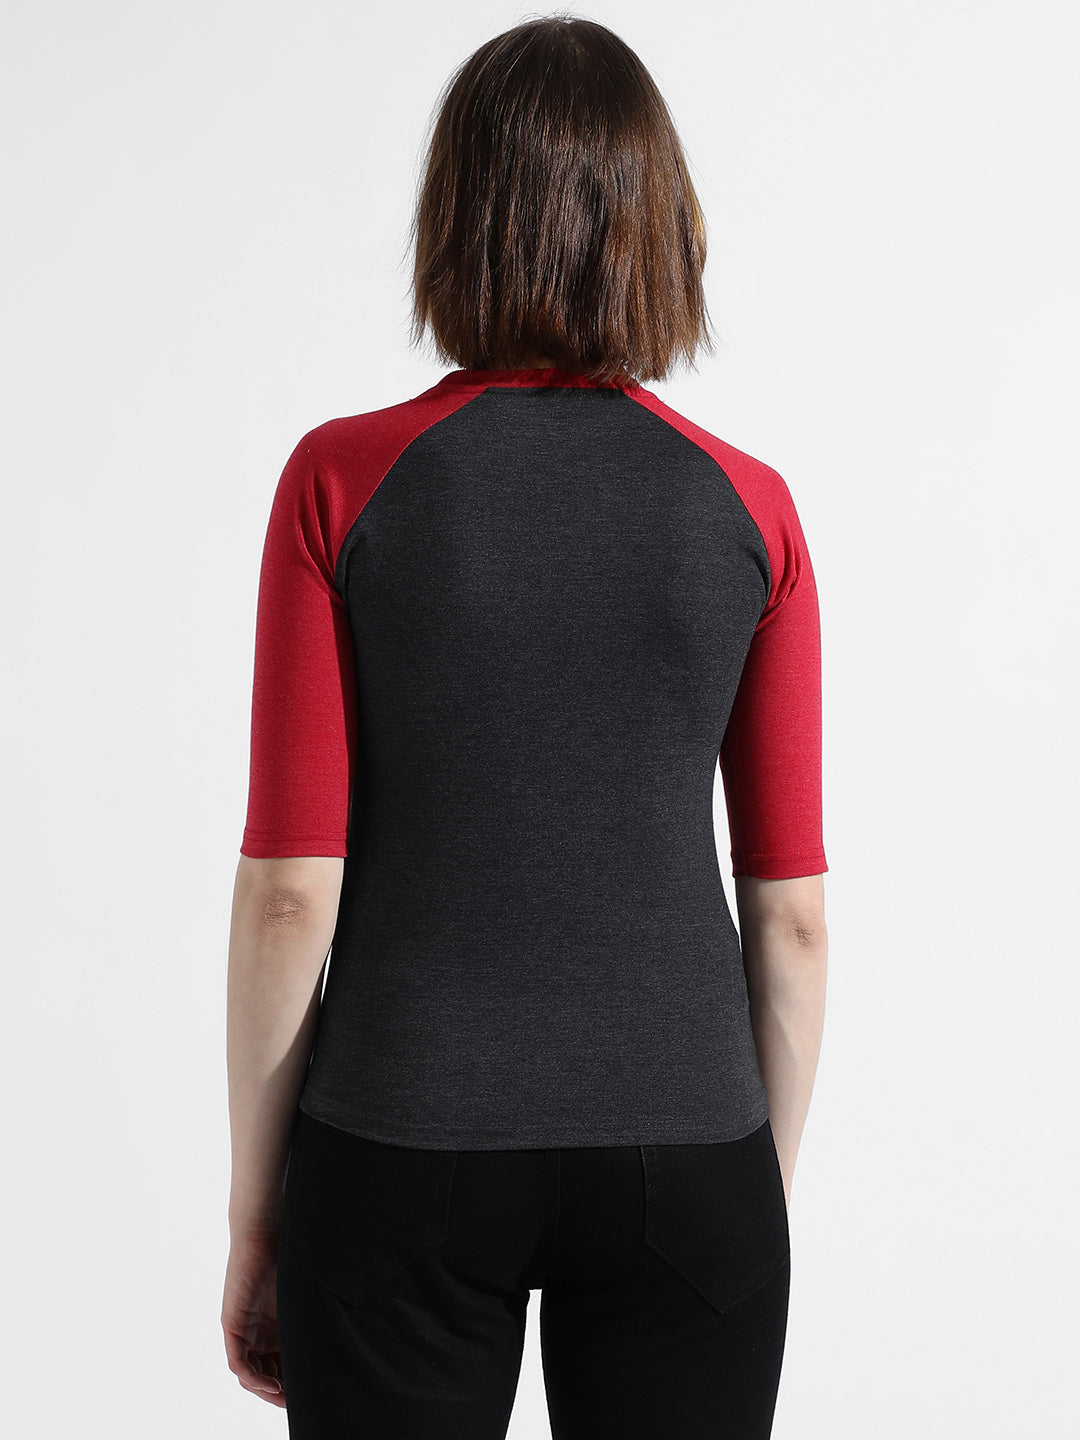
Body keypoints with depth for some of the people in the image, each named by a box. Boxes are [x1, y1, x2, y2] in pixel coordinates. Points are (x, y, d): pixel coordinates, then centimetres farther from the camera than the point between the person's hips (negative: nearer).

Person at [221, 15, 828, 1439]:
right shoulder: (748, 509, -4)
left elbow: (291, 887, -9)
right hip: (682, 1154, 2)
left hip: (404, 1148, -1)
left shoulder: (343, 481, -8)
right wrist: (769, 1194, 12)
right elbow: (792, 912, -1)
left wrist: (255, 1210, 3)